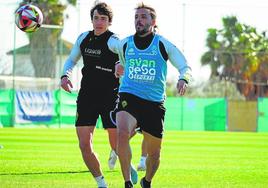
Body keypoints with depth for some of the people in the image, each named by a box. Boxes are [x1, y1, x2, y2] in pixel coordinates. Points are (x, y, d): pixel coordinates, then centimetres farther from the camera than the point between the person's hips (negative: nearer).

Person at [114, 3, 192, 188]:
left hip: (154, 103, 0)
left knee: (154, 153, 8)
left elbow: (185, 67, 1)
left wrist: (183, 79, -21)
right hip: (129, 97, 0)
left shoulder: (164, 45, 1)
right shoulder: (124, 44, 9)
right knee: (122, 134, -30)